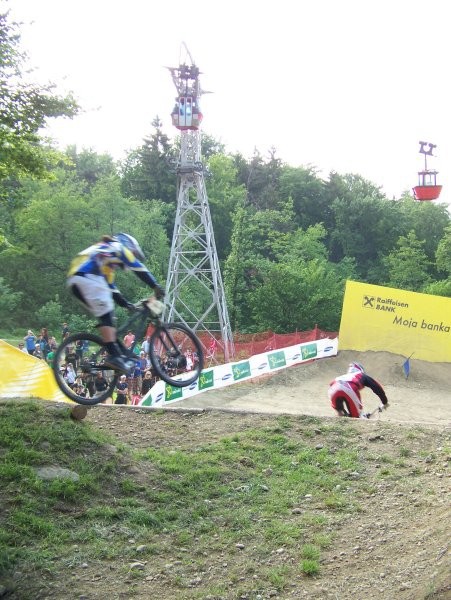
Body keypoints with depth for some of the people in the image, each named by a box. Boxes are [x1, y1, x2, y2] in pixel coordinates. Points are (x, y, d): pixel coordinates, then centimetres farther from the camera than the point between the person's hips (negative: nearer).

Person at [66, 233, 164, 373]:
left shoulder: (101, 252, 39)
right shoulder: (119, 248, 18)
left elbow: (111, 288, 37)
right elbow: (139, 269, 6)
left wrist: (127, 304, 33)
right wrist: (157, 287, 6)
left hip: (73, 280, 9)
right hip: (88, 277, -9)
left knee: (105, 316, 13)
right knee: (106, 316, -11)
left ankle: (118, 353, 10)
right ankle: (114, 356, -20)